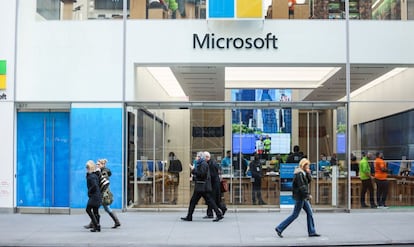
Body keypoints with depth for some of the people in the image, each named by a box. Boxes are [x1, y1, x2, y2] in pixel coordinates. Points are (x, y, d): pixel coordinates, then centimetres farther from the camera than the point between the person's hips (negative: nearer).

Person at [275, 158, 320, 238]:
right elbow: (301, 186, -23)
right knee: (295, 214, -4)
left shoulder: (303, 173, 13)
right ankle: (279, 228, 2)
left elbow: (309, 181, 14)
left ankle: (312, 232, 12)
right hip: (300, 196, -10)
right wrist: (308, 195, -21)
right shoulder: (299, 174, -18)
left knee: (309, 212, 8)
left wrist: (308, 173, 0)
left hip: (303, 197, 10)